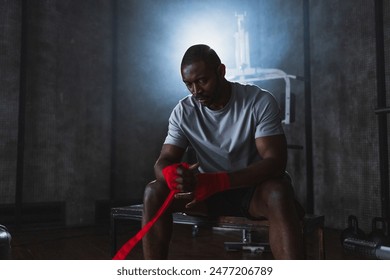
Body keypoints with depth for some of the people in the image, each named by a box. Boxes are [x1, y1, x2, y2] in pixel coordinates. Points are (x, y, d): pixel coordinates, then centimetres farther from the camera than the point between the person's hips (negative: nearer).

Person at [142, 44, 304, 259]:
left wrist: (216, 181, -36)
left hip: (254, 188, -3)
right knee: (154, 192, -20)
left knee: (278, 193, -37)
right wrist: (174, 176, -35)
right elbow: (164, 162, -8)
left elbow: (275, 161, -23)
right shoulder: (183, 112, -5)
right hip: (208, 190, 3)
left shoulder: (260, 102, -16)